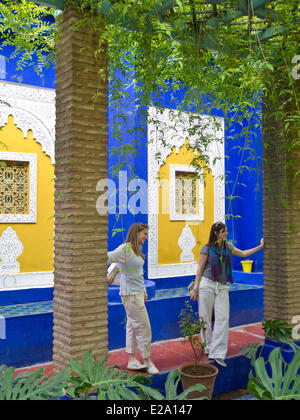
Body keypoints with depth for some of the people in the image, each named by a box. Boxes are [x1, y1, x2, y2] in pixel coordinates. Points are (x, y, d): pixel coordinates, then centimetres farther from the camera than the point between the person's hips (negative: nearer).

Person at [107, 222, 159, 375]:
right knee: (143, 327, -2)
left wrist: (143, 290, 19)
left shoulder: (137, 250, 12)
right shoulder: (125, 249, -16)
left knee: (132, 326, 14)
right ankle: (147, 361, 12)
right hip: (130, 294, -9)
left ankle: (132, 360, 23)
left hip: (138, 293, 9)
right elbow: (107, 258, -20)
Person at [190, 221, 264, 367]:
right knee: (205, 318, 3)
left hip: (222, 287, 4)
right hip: (207, 284, -4)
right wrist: (195, 288, -6)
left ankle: (217, 353, -4)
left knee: (223, 318, -7)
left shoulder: (227, 247, 13)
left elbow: (243, 254, 26)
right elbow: (200, 269, -3)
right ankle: (208, 346, 24)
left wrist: (260, 246, 24)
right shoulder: (207, 248, -3)